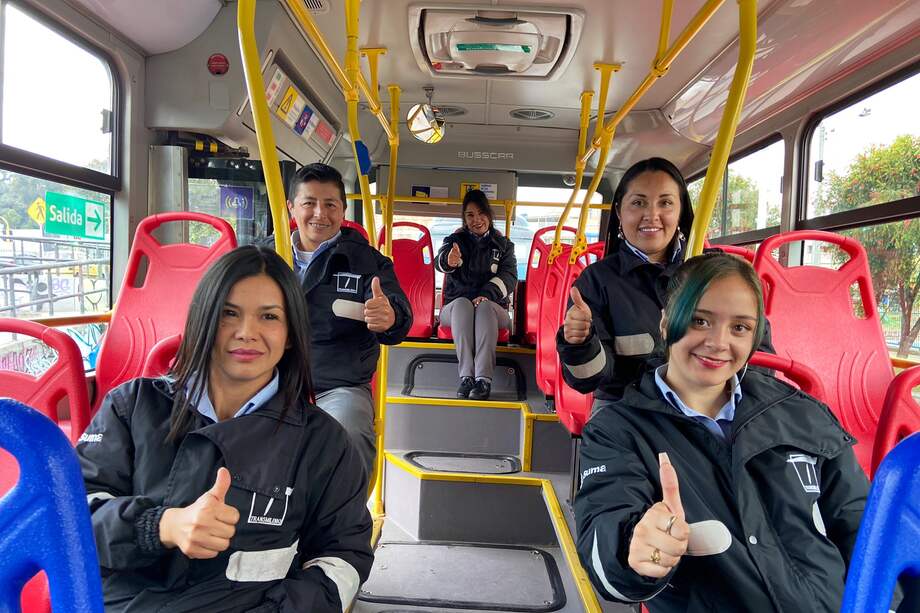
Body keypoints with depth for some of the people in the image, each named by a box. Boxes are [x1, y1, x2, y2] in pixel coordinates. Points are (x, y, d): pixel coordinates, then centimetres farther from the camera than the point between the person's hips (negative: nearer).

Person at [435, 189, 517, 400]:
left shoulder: (503, 245, 14)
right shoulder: (455, 240, 11)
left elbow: (509, 275, -2)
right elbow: (440, 260, -13)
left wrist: (487, 294, -22)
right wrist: (449, 261, -40)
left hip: (492, 309, 0)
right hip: (456, 309, 0)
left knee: (485, 305, -35)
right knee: (462, 303, -34)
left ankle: (484, 379, -45)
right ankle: (466, 376, -43)